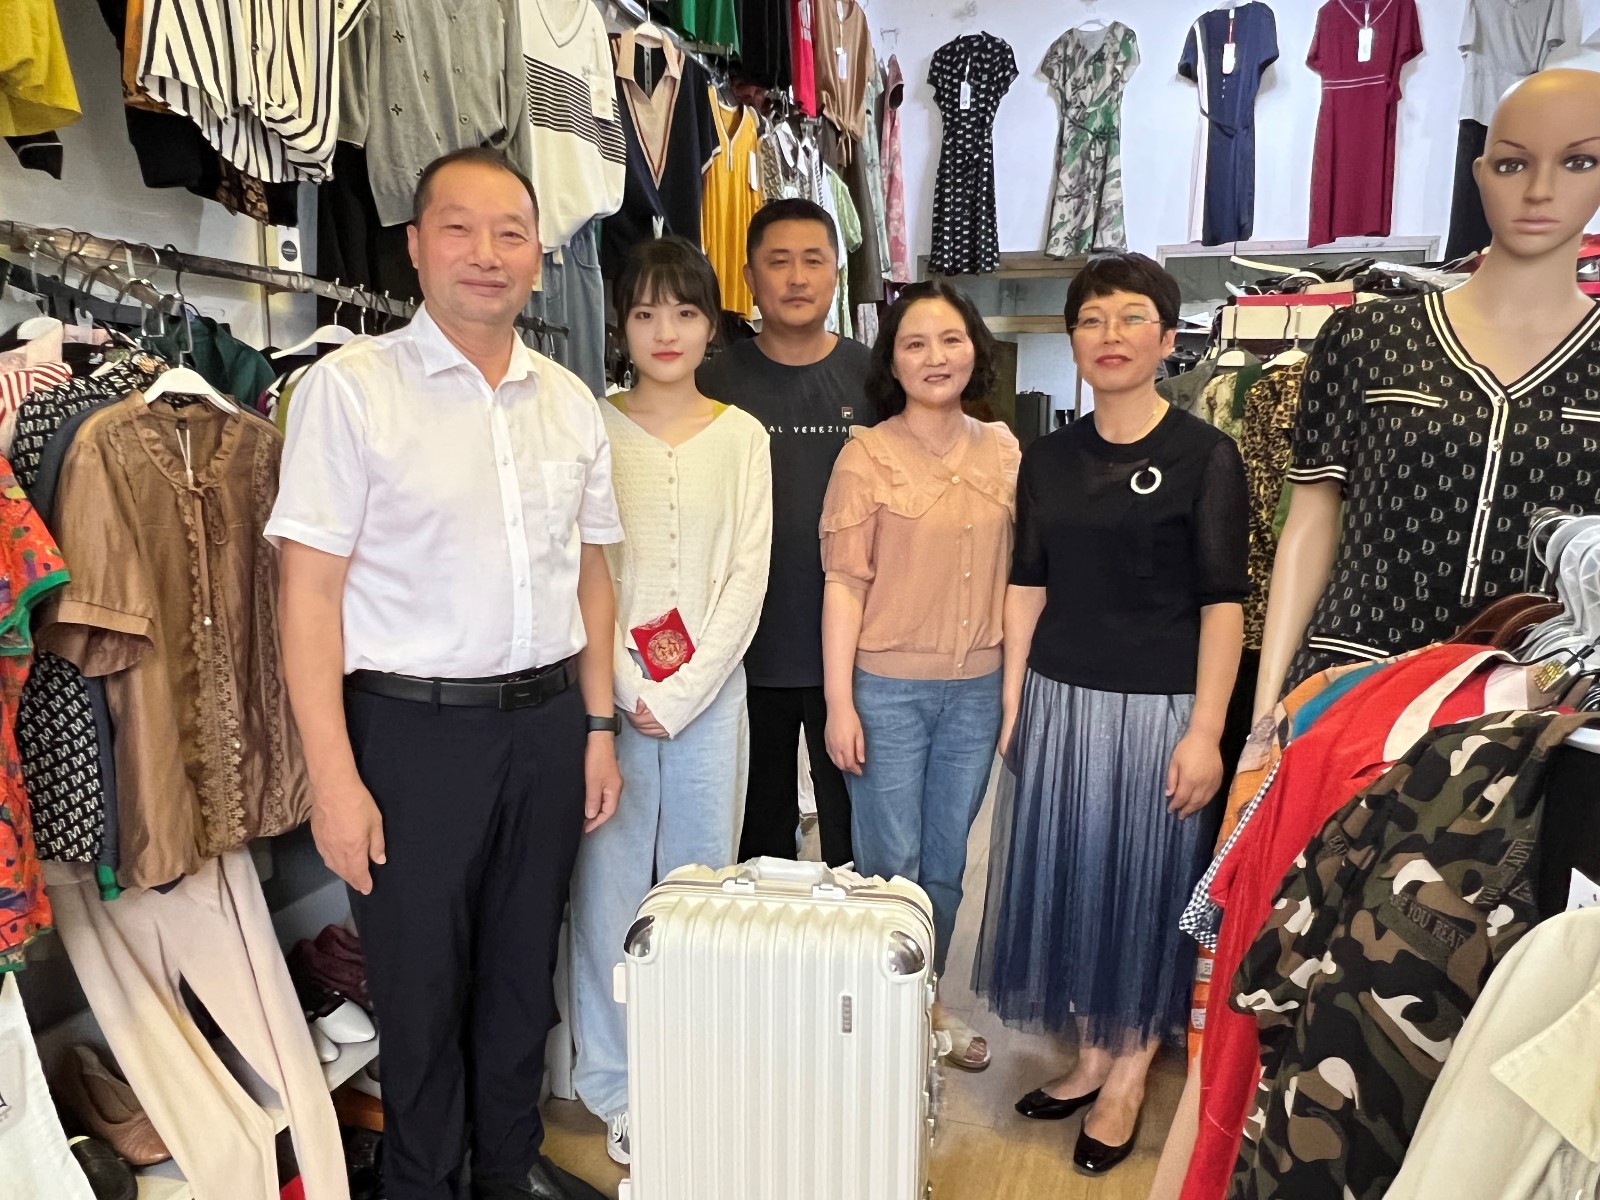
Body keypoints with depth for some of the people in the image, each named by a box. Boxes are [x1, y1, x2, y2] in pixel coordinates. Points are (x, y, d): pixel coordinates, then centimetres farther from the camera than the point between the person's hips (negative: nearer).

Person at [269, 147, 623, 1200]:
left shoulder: (570, 400, 8)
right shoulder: (351, 388, -7)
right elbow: (311, 592, -10)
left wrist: (598, 726, 9)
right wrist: (335, 777, -13)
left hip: (548, 720, 4)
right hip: (414, 727, -4)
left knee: (525, 967, 18)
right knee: (421, 983, 11)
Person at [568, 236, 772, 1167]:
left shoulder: (742, 437, 5)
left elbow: (749, 577, 0)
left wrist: (684, 693, -8)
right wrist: (630, 690, -9)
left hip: (710, 689, 1)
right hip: (612, 689, -1)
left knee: (703, 877, 9)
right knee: (611, 880, 5)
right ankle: (616, 1086, 22)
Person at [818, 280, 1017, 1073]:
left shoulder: (1002, 449, 5)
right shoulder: (868, 454, -7)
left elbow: (1016, 569, 10)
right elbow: (844, 582, -9)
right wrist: (839, 702, -12)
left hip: (976, 689, 4)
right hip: (887, 688, -4)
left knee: (946, 864, 17)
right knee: (892, 867, 7)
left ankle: (928, 1006, 37)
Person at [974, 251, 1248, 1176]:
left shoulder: (1205, 456, -6)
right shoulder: (1049, 458, 7)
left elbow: (1223, 603, -8)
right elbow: (1027, 587, 8)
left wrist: (1205, 730, -12)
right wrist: (1012, 702, 5)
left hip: (1157, 706, -4)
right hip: (1058, 701, 5)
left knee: (1146, 881, 8)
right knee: (1068, 873, 13)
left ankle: (1130, 1071, 27)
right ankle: (1091, 1051, 33)